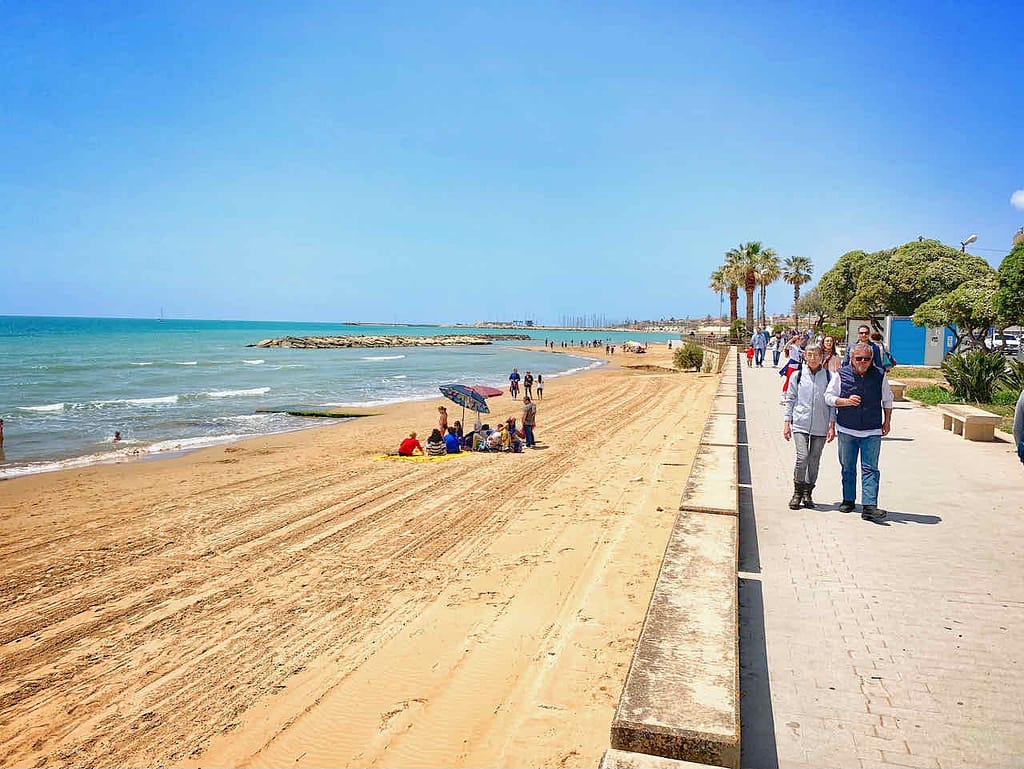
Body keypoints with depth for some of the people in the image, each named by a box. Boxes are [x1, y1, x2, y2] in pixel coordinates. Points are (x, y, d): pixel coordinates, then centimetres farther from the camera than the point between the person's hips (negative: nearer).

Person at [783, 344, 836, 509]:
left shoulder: (828, 376, 3)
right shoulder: (798, 375, 3)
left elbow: (832, 402, 6)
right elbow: (790, 399, 8)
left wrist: (832, 425, 1)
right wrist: (787, 423, 5)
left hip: (821, 426, 1)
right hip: (800, 423, -1)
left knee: (814, 460, 6)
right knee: (802, 457, -13)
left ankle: (807, 494, 20)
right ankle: (797, 492, 3)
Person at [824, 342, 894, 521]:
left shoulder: (880, 375, 2)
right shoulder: (841, 374, -2)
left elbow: (887, 400, 14)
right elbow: (828, 397, 1)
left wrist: (887, 421, 13)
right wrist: (846, 401, -15)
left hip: (872, 432, 0)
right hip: (847, 430, 0)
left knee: (870, 469, -5)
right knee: (847, 467, 10)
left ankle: (869, 506, -8)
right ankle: (848, 500, 25)